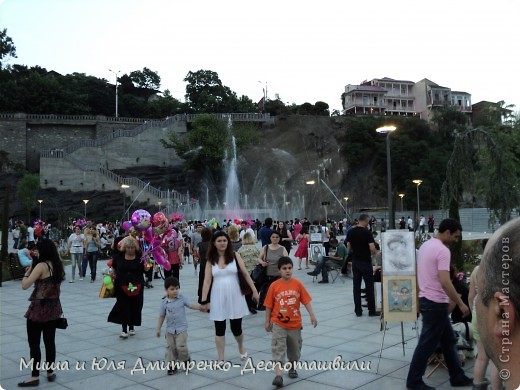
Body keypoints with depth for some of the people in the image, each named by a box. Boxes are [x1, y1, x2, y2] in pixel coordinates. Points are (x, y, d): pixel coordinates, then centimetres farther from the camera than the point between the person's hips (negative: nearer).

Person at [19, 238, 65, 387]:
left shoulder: (41, 265, -17)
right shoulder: (59, 265, 4)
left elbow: (25, 285, -21)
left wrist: (28, 271, -5)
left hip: (38, 308, -7)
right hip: (53, 307, 7)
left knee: (34, 344, 4)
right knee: (50, 341, 14)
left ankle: (35, 376, 9)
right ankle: (50, 373, 21)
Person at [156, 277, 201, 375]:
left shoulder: (182, 298, -5)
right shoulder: (164, 302, -1)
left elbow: (191, 305, -9)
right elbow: (162, 316, 7)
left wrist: (201, 306, -26)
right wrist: (158, 329, 8)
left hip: (181, 329, -2)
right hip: (170, 329, 3)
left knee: (181, 347, -10)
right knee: (170, 348, 6)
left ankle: (186, 360, 18)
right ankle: (171, 365, 21)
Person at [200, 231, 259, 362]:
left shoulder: (235, 256, -2)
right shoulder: (211, 260, 0)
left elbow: (245, 274, 1)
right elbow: (207, 281, -2)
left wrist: (254, 291, -1)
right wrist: (203, 301, -5)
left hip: (235, 296, -1)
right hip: (218, 298, 1)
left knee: (236, 328, 6)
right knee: (219, 329, 5)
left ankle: (241, 347, 39)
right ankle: (221, 359, 18)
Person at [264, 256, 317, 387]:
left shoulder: (297, 284, -5)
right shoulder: (274, 286, -8)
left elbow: (306, 300, -2)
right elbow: (269, 305, -2)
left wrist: (312, 315, -11)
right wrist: (267, 321, 1)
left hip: (295, 323, 3)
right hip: (278, 324, -2)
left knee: (294, 348, 18)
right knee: (278, 349, -11)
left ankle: (292, 367, 41)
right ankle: (278, 376, -14)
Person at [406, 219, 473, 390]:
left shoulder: (425, 245, 10)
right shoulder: (442, 250, -20)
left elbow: (421, 274, 17)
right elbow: (444, 282, -26)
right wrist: (461, 304, -19)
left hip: (426, 299, 10)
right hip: (436, 303, -10)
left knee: (448, 340, 18)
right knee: (427, 344, 1)